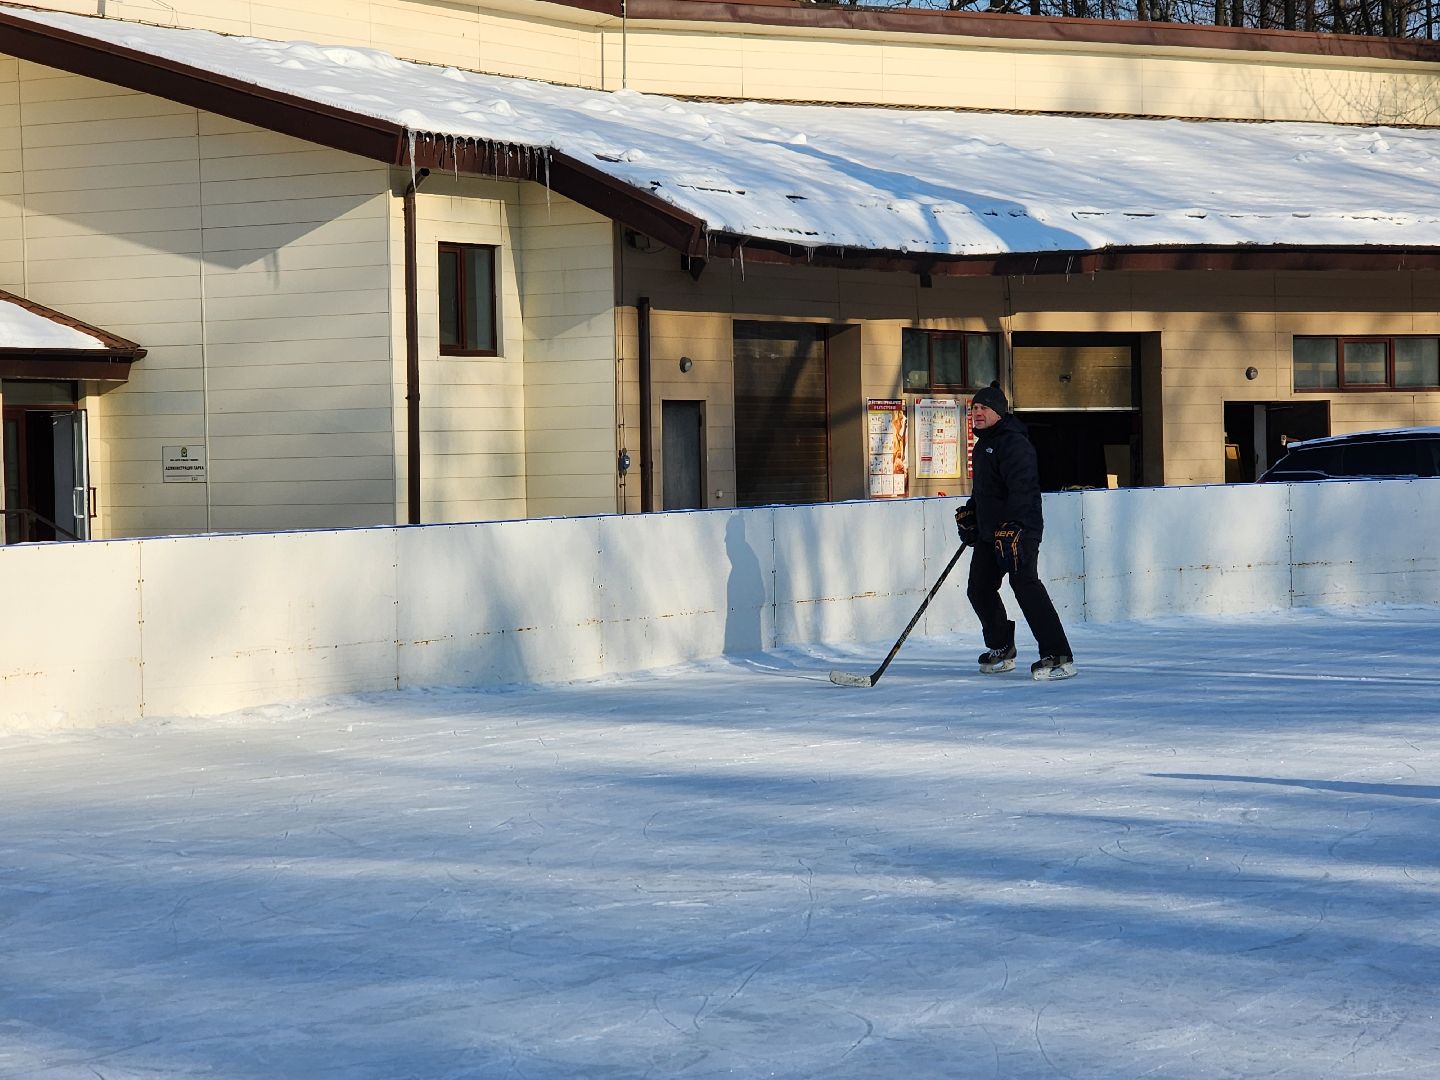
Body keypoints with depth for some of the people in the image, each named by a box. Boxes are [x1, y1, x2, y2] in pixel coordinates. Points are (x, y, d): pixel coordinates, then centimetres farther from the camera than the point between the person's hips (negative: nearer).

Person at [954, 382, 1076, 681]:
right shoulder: (983, 444, 18)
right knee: (980, 589, 14)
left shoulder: (1013, 443, -15)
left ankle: (1058, 657, -23)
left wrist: (1012, 527, -33)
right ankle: (1001, 649, 32)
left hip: (1019, 528, -11)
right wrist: (969, 512, 21)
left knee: (1024, 584, -21)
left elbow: (1021, 488, -26)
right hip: (989, 532, 11)